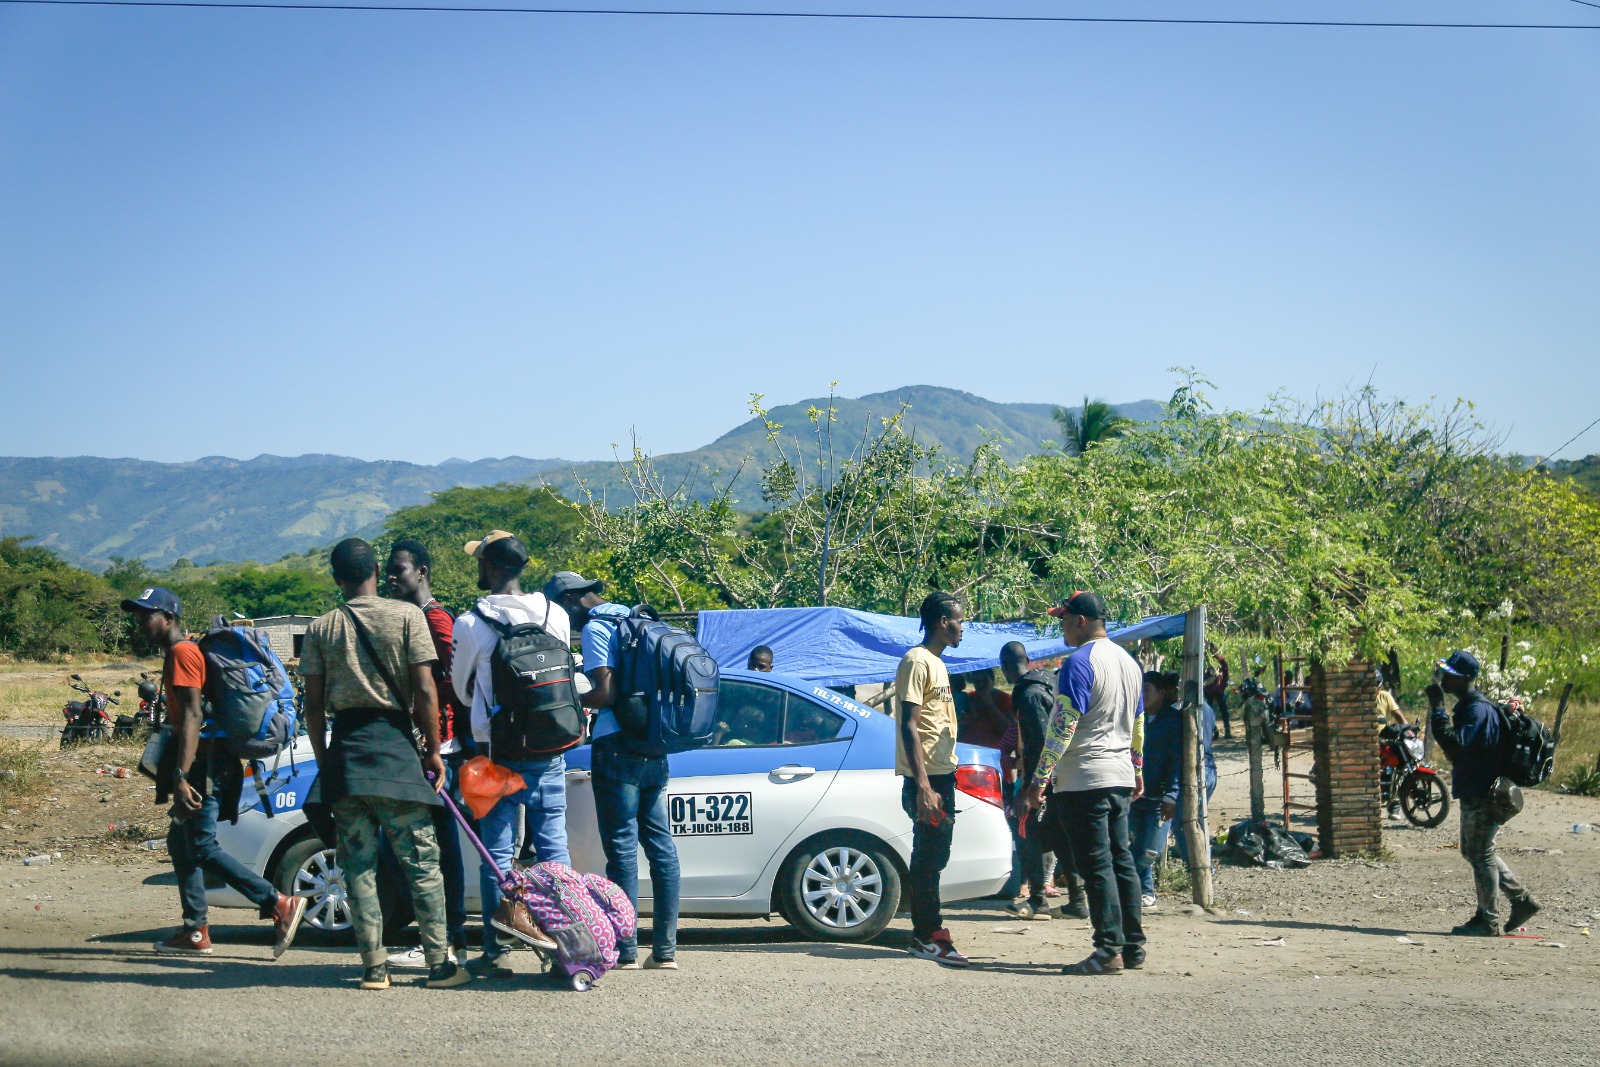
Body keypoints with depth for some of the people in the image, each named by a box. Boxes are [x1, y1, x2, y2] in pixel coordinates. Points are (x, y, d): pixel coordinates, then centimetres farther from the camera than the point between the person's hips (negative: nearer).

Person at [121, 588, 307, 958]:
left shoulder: (182, 653, -12)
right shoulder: (181, 653, 20)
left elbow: (192, 717, -22)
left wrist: (180, 776, -27)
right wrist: (177, 775, 25)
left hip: (202, 762, -11)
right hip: (204, 765, 11)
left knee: (202, 847, -12)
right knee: (180, 843, 14)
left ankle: (281, 905, -18)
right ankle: (195, 931, 17)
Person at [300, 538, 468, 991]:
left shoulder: (320, 629, 5)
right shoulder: (407, 616, -2)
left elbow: (313, 705, 3)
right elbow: (425, 691, -6)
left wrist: (324, 759, 13)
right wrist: (433, 749, 2)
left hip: (344, 749, 2)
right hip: (394, 745, -2)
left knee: (359, 864, 6)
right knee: (420, 860, 3)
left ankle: (374, 966, 6)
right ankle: (440, 964, 3)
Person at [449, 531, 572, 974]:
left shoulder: (471, 623, -9)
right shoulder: (556, 615, 0)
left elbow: (461, 688, 5)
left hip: (497, 750, -3)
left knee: (497, 851, 3)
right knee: (553, 846, 8)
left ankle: (495, 952, 4)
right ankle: (562, 941, 6)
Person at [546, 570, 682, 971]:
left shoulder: (595, 628, -9)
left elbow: (605, 694, -17)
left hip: (617, 747, -8)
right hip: (654, 750, 8)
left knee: (622, 847, -5)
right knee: (660, 844, 7)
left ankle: (625, 949, -3)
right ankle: (665, 948, 8)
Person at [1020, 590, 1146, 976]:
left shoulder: (1079, 663, -14)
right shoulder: (1128, 662, 14)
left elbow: (1062, 728, -18)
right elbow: (1137, 725, 22)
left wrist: (1038, 781, -16)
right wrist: (1137, 773, 32)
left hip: (1084, 780, -9)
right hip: (1120, 779, 9)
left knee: (1096, 866, -7)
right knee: (1121, 860, 12)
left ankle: (1109, 951, -8)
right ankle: (1133, 947, 14)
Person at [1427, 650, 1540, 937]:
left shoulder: (1477, 709, -19)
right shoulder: (1467, 706, 13)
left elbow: (1456, 747, -30)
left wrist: (1437, 709, -28)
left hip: (1484, 795, -11)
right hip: (1475, 793, 11)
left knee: (1480, 855, -2)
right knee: (1475, 852, 18)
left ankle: (1488, 922, 7)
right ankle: (1522, 900, 23)